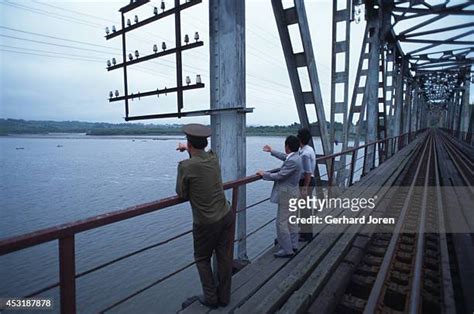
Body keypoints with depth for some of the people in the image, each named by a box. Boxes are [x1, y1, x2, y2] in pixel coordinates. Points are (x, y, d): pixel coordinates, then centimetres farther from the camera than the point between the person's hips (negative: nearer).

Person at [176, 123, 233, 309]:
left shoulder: (186, 166, -19)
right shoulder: (213, 157, -2)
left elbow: (182, 194, -6)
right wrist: (188, 149, 35)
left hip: (206, 222, -5)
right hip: (226, 216, 5)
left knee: (202, 259, 18)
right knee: (224, 257, 16)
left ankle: (210, 298, 29)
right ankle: (224, 297, 32)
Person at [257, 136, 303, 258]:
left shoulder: (292, 161, -26)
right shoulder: (295, 157, 5)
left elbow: (279, 176, -24)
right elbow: (284, 157, 26)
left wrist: (264, 174, -10)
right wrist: (271, 151, 34)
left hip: (287, 194, -10)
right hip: (292, 193, 10)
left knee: (281, 222, -3)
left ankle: (287, 250, 6)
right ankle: (293, 245, 29)